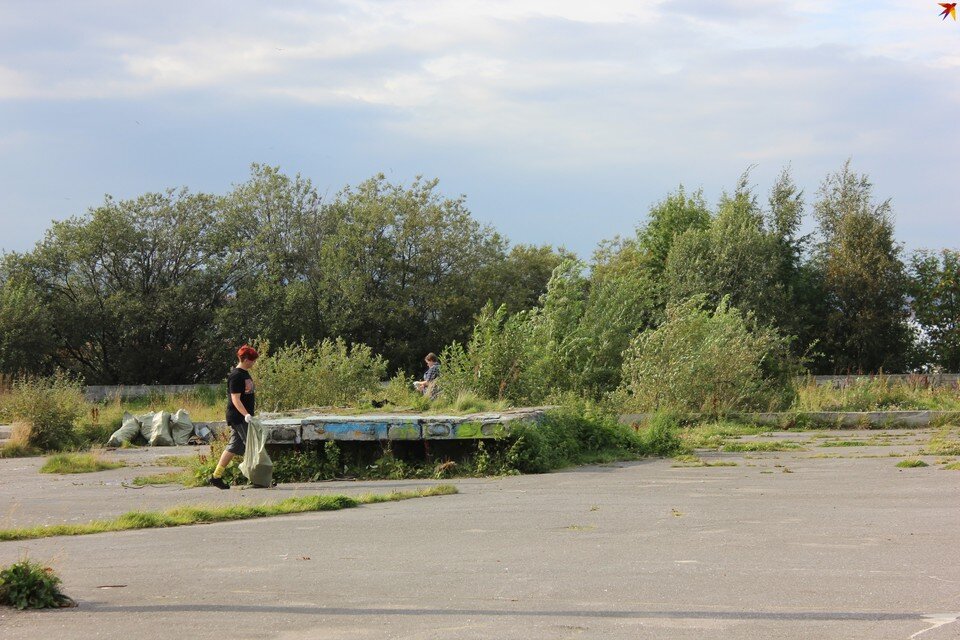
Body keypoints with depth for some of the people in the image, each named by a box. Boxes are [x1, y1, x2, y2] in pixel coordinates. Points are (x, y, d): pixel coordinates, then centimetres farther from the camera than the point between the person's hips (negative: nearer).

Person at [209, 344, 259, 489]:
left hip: (244, 418, 10)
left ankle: (216, 476, 15)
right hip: (238, 418, -10)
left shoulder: (245, 373, 15)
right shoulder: (236, 376, -16)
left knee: (234, 447, 11)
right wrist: (246, 415, -32)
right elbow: (235, 399, -22)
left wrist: (248, 414, 29)